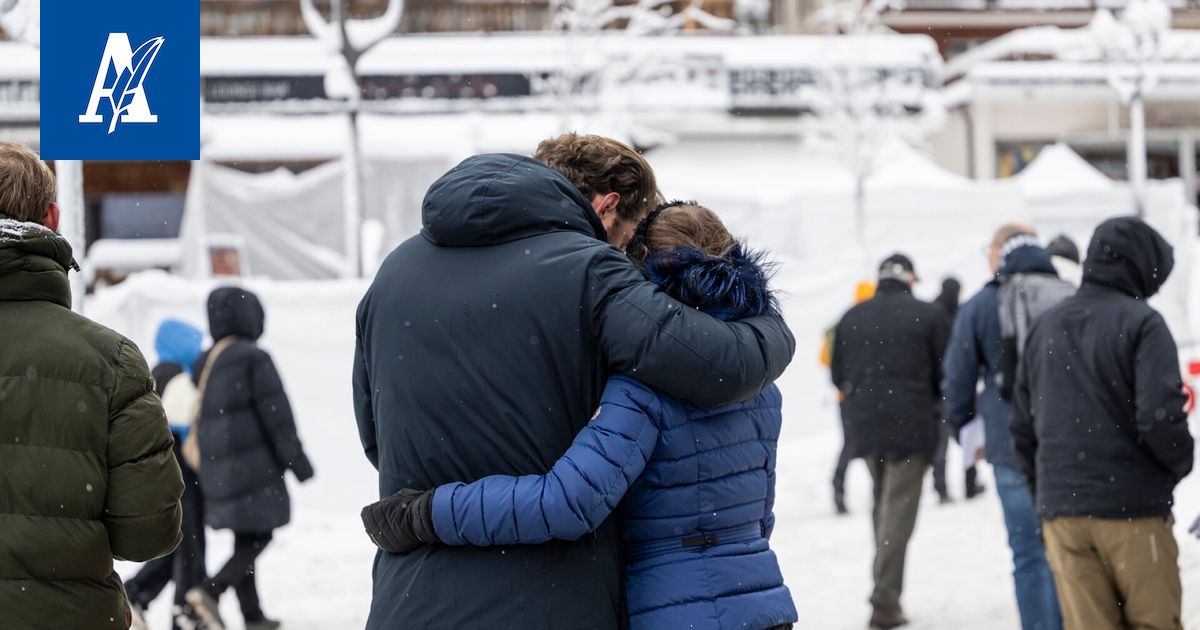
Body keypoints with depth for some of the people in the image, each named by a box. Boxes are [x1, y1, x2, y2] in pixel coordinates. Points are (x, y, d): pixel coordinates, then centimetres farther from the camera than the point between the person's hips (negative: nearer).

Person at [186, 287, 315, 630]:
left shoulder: (205, 362, 10)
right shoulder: (254, 358, -12)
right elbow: (276, 414, -12)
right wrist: (297, 460, -6)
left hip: (217, 469, 8)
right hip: (253, 466, -8)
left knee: (245, 539, 13)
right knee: (258, 537, -3)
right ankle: (211, 590, -20)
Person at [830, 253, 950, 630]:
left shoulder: (852, 318, 6)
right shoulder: (929, 316, -5)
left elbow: (838, 375, 10)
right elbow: (947, 373, -3)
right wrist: (931, 402, 17)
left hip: (863, 424, 4)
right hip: (911, 426, -4)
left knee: (883, 503, 21)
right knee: (899, 510, -3)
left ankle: (886, 585, 22)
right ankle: (885, 599, -10)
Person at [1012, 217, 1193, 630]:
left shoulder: (1046, 326, 12)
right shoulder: (1140, 323, -8)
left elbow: (1023, 424, 15)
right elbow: (1160, 414, -17)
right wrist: (1180, 462, 2)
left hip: (1061, 510, 5)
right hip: (1133, 508, -5)